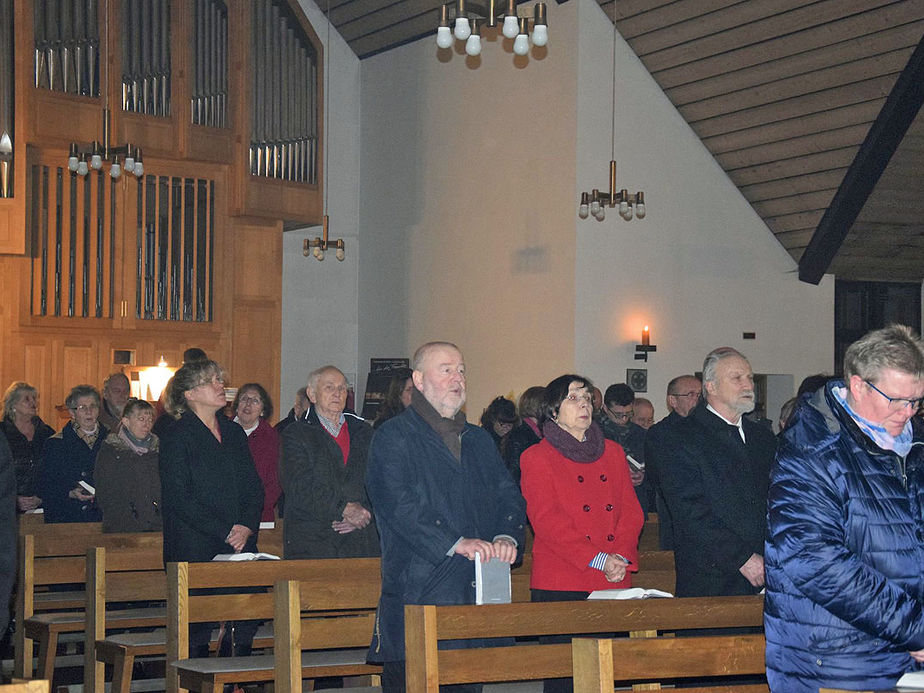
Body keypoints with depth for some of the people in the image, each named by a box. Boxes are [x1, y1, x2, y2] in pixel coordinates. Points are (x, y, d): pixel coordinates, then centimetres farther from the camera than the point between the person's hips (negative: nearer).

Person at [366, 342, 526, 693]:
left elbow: (508, 494, 14)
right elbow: (398, 503, -13)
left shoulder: (479, 440, 22)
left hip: (477, 595, 6)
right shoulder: (393, 437, 0)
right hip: (415, 594, -5)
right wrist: (456, 543, -22)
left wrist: (506, 536, -8)